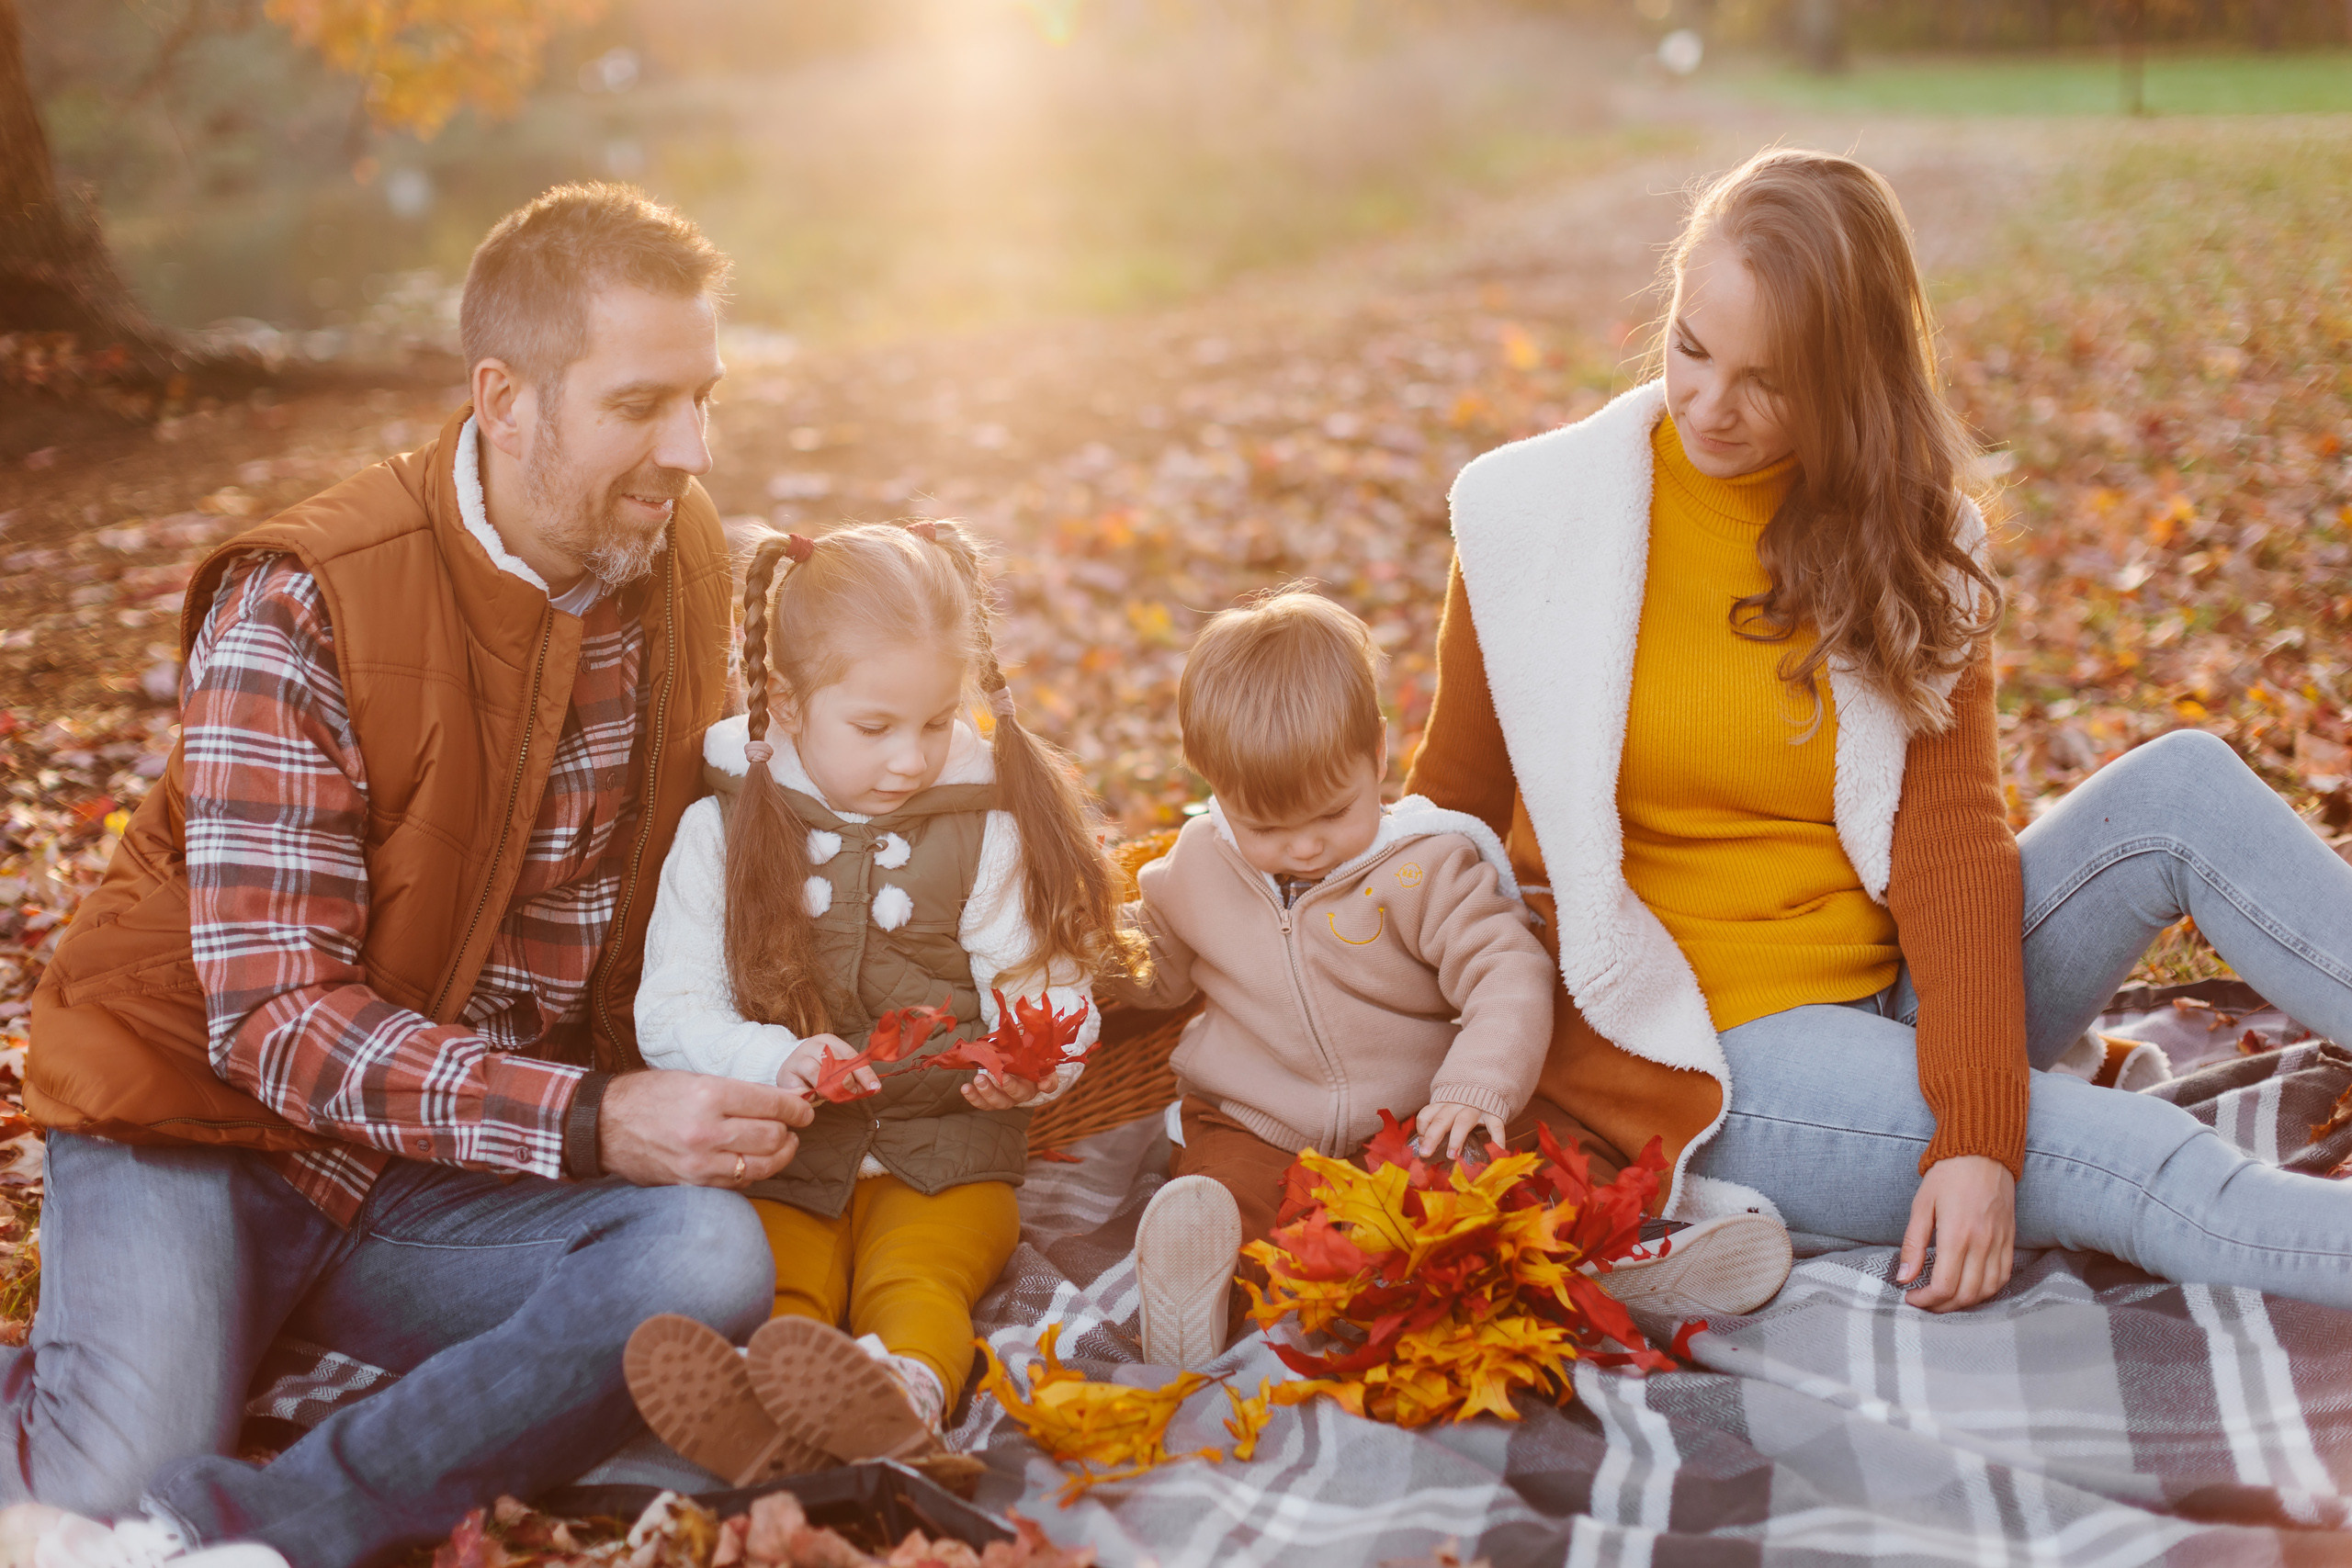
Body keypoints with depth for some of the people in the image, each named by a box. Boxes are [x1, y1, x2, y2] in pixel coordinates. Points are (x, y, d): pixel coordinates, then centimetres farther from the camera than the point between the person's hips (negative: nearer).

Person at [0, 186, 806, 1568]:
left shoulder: (687, 561, 0)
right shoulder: (297, 608, -19)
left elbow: (691, 871, 13)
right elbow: (272, 1018, -22)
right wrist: (593, 1122, -32)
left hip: (463, 1183, 5)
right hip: (210, 1127, -4)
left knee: (710, 1259, -27)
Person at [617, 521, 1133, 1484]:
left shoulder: (984, 830, 7)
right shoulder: (725, 828, 4)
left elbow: (1043, 986, 5)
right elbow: (671, 1014, 0)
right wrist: (776, 1062, -21)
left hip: (943, 1150, 0)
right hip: (779, 1154, 1)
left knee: (914, 1283, -31)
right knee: (773, 1290, -30)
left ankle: (904, 1391, -60)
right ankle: (752, 1417, -59)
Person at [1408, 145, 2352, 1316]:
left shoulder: (1909, 541, 0)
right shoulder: (1537, 518, -6)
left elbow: (1949, 833, -9)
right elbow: (1451, 817, 2)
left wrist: (1975, 1124, -22)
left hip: (1897, 1001, 4)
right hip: (1708, 1053, -3)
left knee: (2180, 788, -18)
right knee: (2147, 1168, -25)